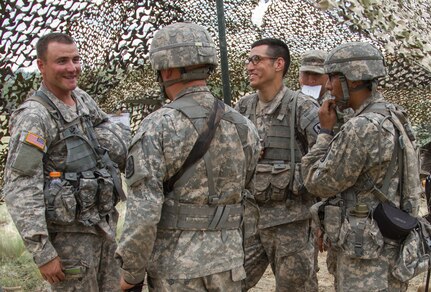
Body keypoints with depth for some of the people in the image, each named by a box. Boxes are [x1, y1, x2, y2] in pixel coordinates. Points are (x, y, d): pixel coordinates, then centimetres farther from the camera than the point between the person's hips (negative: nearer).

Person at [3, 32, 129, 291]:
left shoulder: (82, 99, 6)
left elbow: (120, 148, 19)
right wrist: (42, 253, -22)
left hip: (104, 226, 7)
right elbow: (20, 190, -21)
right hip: (68, 234, -7)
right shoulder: (33, 116, -17)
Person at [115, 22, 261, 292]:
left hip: (176, 267, -4)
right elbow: (251, 198, 10)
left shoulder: (157, 127, -14)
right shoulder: (244, 126, 2)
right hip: (228, 263, 5)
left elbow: (143, 211, -19)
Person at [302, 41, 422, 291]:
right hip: (390, 247, 9)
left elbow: (319, 183, -13)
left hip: (368, 256, -9)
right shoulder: (394, 118, 8)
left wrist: (326, 131, -5)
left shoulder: (362, 128, -22)